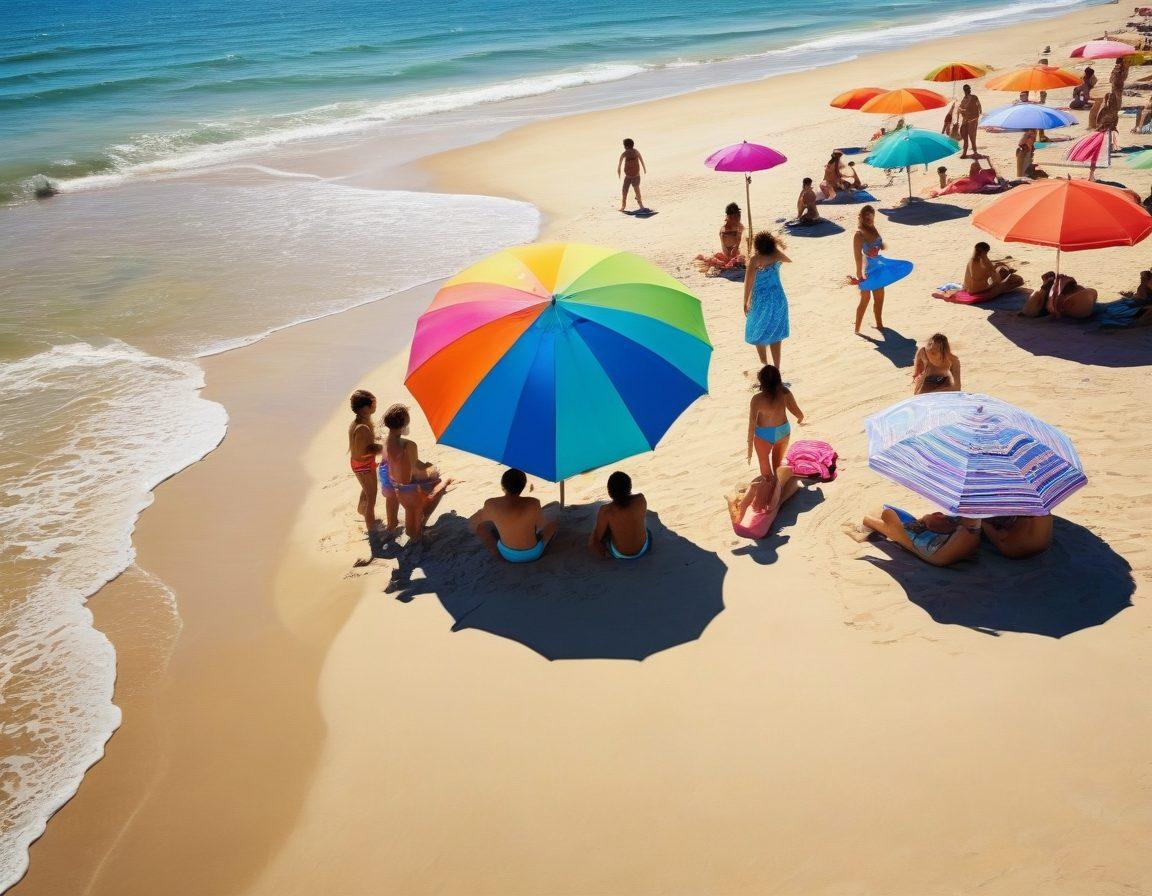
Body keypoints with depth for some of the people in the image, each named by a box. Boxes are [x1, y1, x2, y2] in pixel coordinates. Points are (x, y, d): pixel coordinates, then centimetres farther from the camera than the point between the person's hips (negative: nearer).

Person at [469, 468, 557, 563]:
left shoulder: (491, 505, -20)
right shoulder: (533, 504, -23)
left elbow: (471, 524, -1)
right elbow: (541, 526, -4)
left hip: (508, 555, 0)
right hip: (533, 554, 0)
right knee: (551, 524, 26)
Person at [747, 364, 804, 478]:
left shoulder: (757, 400, -31)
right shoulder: (785, 393, -22)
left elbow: (752, 425, -26)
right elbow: (799, 414, -14)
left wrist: (750, 447, -15)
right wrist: (800, 421, 11)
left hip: (764, 436, -4)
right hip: (783, 432, 4)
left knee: (765, 469, 21)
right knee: (778, 463, 30)